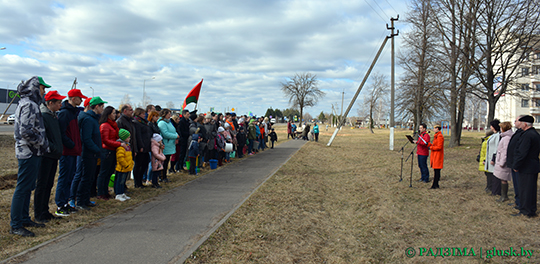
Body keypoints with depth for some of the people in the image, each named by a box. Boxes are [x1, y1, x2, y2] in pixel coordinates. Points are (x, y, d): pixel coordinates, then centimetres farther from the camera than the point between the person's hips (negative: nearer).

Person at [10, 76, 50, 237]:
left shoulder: (29, 104, 17)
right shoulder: (29, 105, -15)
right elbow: (26, 132, -24)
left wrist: (43, 143, 15)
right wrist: (43, 143, -13)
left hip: (32, 153, 10)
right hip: (29, 153, -10)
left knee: (28, 187, 17)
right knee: (22, 188, -4)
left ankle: (24, 219, 27)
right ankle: (15, 226, 3)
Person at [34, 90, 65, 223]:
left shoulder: (54, 116, 15)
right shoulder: (42, 116, -13)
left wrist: (58, 149, 14)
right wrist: (51, 148, -18)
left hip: (54, 156, 9)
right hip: (46, 156, -9)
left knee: (49, 185, 14)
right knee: (41, 185, -1)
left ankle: (44, 211, 24)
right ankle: (38, 214, 7)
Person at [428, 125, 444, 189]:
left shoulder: (440, 136, -16)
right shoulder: (436, 136, 16)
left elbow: (439, 147, -21)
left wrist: (431, 148, -13)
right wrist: (429, 144, 12)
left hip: (438, 156, -10)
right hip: (435, 156, 10)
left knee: (437, 170, -6)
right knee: (436, 170, 12)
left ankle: (435, 185, -3)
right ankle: (435, 184, 17)